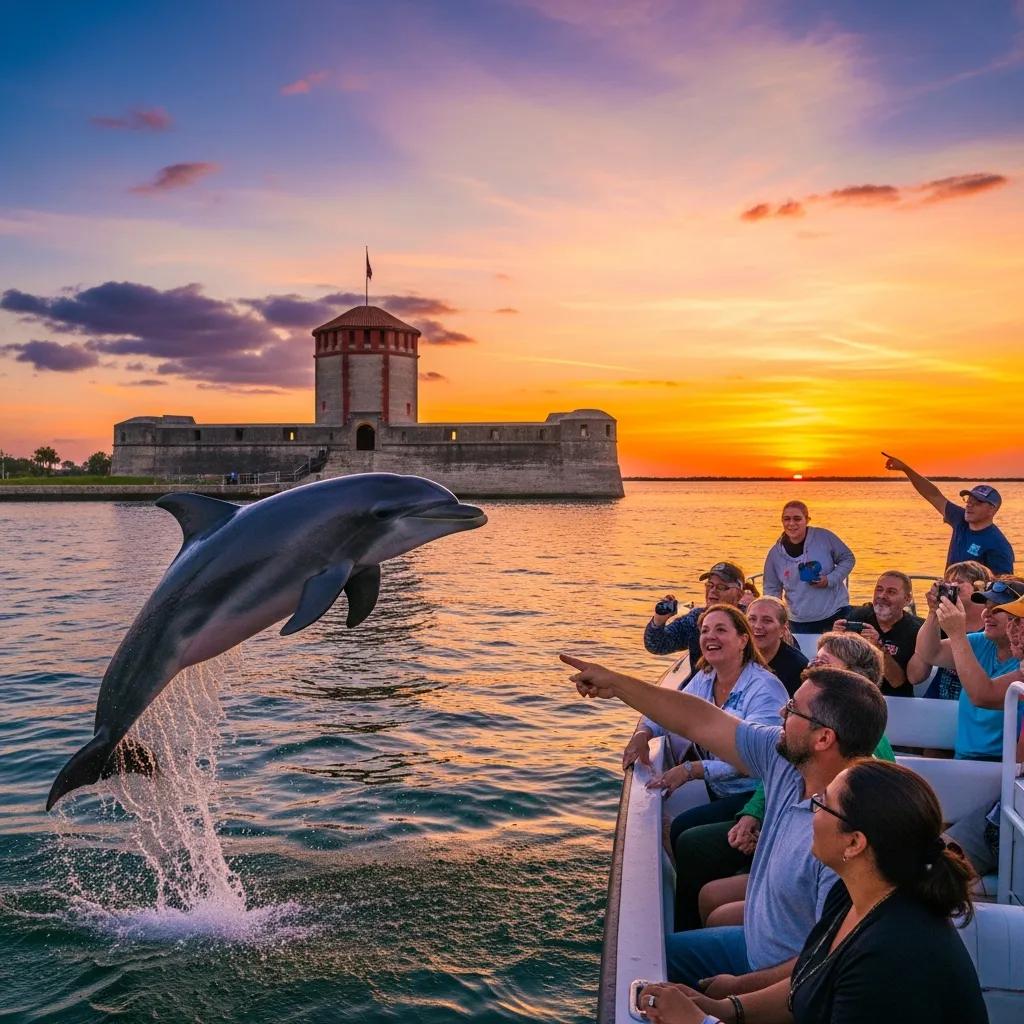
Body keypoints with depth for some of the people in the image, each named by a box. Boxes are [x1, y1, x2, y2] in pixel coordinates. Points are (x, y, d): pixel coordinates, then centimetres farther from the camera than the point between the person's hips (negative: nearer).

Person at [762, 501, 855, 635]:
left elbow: (848, 559, 3)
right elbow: (772, 589, 7)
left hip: (836, 614, -1)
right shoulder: (775, 553, -2)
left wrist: (830, 580, -13)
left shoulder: (824, 537, -8)